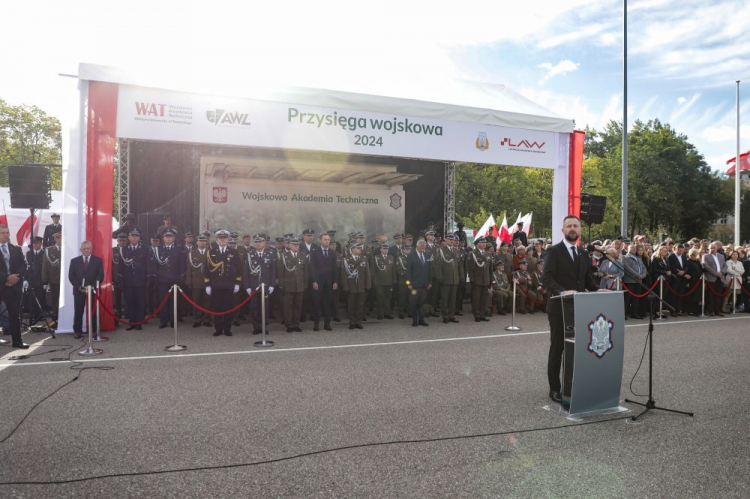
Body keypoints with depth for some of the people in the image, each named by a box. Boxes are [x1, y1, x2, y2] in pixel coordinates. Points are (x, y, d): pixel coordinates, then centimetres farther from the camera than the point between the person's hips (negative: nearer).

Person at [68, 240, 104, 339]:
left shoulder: (97, 260, 6)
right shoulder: (74, 261, 10)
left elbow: (101, 275, 1)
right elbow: (71, 276, 5)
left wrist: (93, 286, -11)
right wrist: (78, 287, -8)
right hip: (78, 290, 1)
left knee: (93, 311, 1)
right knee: (78, 312, 2)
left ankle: (93, 331, 6)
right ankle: (77, 331, 9)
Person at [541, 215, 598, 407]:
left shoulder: (584, 253, 13)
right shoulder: (554, 251, -8)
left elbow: (588, 280, 16)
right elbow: (546, 278, -18)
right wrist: (562, 291, -33)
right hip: (559, 307, -5)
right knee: (557, 348, 4)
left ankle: (571, 387, 20)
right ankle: (555, 389, 15)